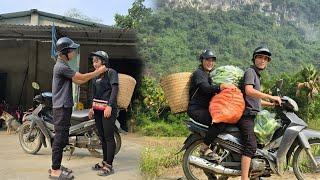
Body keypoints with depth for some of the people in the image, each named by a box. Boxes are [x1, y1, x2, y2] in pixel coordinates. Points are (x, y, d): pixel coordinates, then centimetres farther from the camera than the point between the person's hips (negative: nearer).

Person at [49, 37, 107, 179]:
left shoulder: (62, 65, 17)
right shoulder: (61, 66, -16)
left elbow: (78, 81, 17)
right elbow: (81, 77, -15)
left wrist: (96, 74, 12)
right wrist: (99, 71, -4)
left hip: (64, 107, 11)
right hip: (61, 107, -11)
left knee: (61, 138, 14)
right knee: (60, 138, -7)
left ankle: (56, 166, 22)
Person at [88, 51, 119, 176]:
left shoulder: (111, 72, -5)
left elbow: (115, 89, -15)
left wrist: (109, 106, -24)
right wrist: (92, 107, 18)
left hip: (108, 109, -8)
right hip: (98, 109, 8)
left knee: (109, 137, -6)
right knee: (102, 136, 12)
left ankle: (109, 166, -2)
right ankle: (105, 161, 23)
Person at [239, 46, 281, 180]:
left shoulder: (257, 75, 25)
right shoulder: (250, 71, -5)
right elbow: (249, 91, -24)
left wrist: (272, 104, 24)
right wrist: (271, 97, -23)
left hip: (253, 115, 10)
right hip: (247, 114, -10)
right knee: (251, 146, -18)